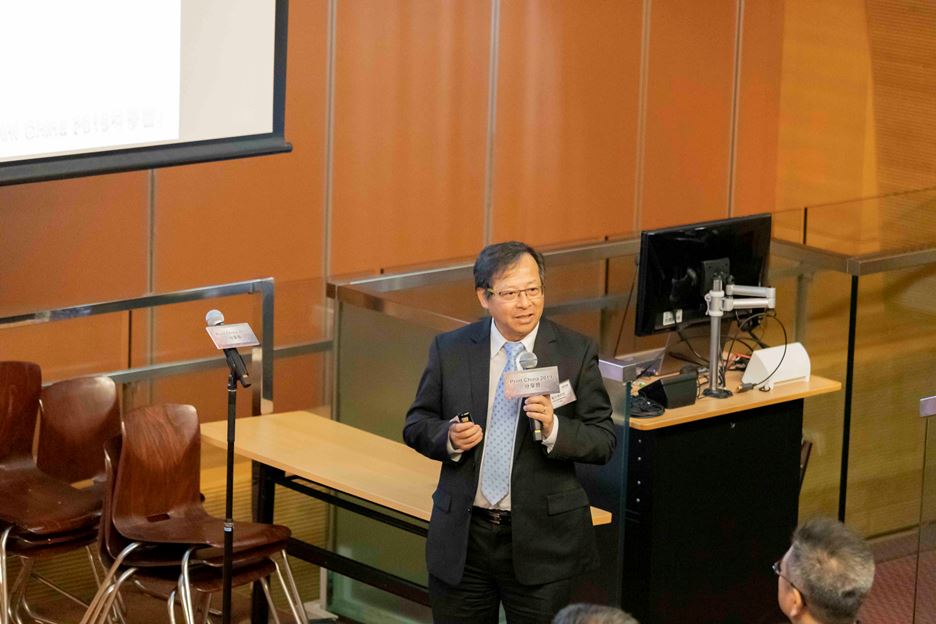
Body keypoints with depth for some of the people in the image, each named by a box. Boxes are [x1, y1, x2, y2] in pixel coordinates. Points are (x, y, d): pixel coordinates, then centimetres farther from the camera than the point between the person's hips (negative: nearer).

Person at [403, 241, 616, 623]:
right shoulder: (450, 350, 1)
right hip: (462, 537, 2)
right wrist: (449, 437, -14)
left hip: (541, 543, -1)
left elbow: (604, 441, -4)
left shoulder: (576, 353, -4)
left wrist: (554, 429, -22)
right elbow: (416, 424, 8)